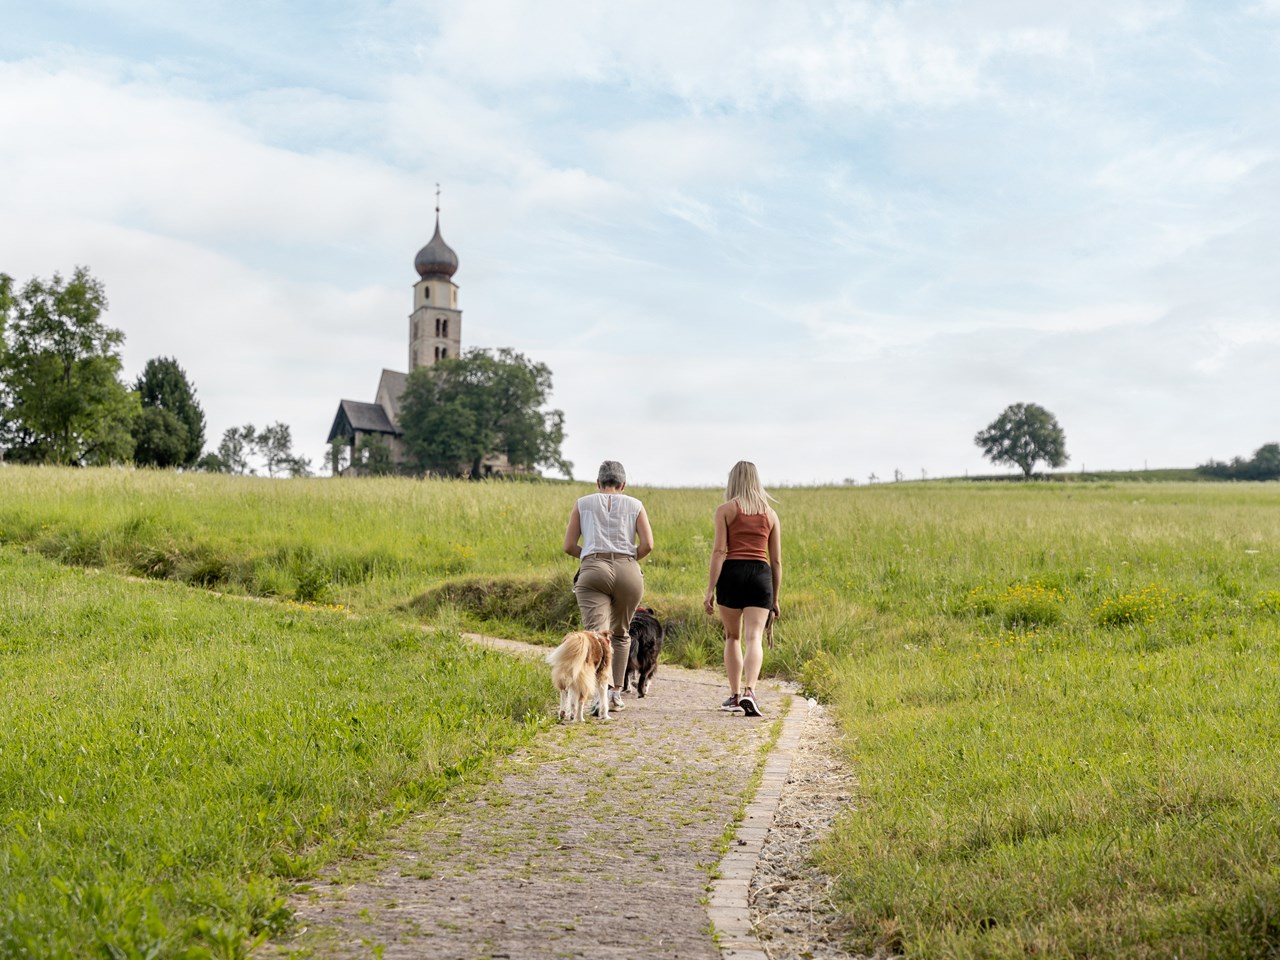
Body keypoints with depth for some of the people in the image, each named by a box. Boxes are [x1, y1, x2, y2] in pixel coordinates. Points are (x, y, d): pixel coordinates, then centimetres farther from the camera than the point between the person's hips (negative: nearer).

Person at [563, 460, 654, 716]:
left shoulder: (583, 503, 15)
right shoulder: (635, 505, 15)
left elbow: (569, 546, 10)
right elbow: (647, 544, 3)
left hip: (593, 571, -1)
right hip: (628, 572, 2)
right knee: (620, 633, 20)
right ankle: (616, 692, 19)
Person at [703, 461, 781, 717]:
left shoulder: (725, 510, 5)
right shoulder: (770, 514, 14)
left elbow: (719, 551, -5)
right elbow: (776, 560, 13)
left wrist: (710, 589, -7)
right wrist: (775, 597, 19)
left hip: (731, 573, -1)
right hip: (761, 575, 1)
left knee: (732, 637, 15)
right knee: (754, 638, -7)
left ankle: (734, 694, 20)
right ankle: (749, 690, -27)